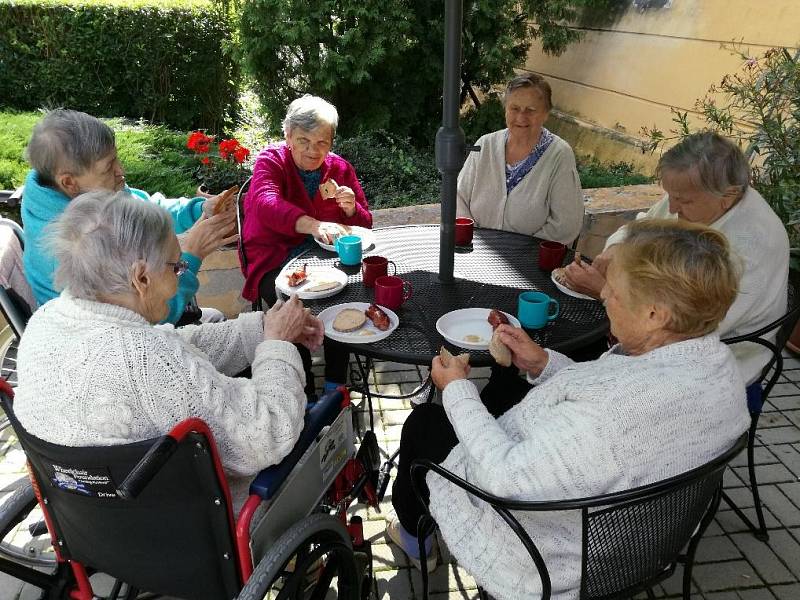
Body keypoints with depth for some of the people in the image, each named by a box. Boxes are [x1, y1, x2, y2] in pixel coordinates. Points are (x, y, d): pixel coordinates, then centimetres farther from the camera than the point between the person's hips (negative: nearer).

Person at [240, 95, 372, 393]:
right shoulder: (271, 160, -2)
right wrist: (315, 225, -43)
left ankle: (335, 384, -11)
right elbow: (265, 202, -26)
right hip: (276, 261, -3)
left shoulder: (340, 168, 10)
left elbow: (365, 225, 15)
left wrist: (352, 209, -10)